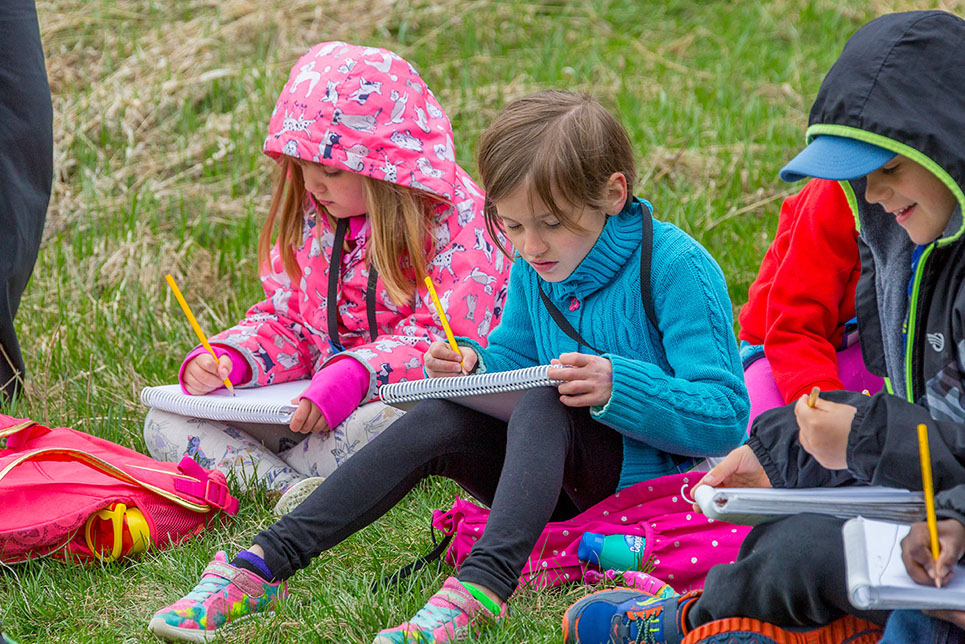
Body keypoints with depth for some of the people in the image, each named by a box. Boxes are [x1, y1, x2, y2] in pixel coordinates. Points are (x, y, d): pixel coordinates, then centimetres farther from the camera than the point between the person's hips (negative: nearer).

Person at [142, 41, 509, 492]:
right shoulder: (313, 217, 12)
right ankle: (289, 488, -34)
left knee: (376, 427, -44)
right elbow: (285, 322, 17)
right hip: (314, 409, 7)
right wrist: (223, 361, -4)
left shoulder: (458, 221, -11)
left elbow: (444, 341, -20)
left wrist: (351, 377, -34)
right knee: (166, 424, -9)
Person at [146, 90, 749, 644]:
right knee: (437, 421, -19)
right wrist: (475, 365, -3)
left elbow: (725, 416, -18)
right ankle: (260, 567, -27)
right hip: (565, 485, 6)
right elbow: (514, 358, 21)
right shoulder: (536, 268, 6)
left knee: (543, 408, -33)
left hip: (651, 477, -6)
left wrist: (617, 386, -32)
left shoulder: (676, 267, -15)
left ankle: (479, 590, -53)